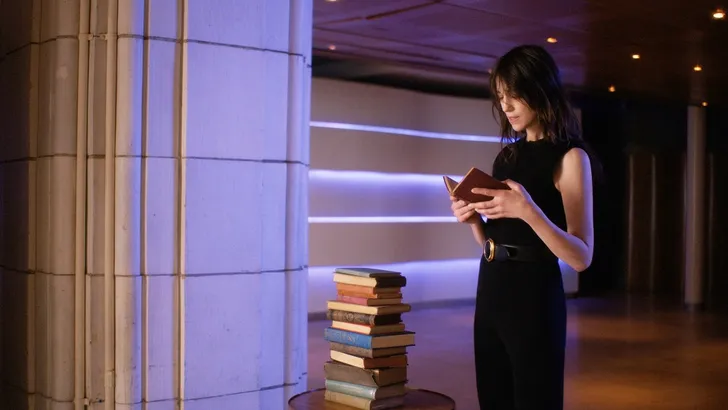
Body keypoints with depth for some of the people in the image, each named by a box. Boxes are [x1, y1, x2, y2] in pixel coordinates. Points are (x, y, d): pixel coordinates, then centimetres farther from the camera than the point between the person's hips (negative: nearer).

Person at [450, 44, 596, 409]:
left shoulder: (569, 156, -8)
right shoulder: (508, 153, 13)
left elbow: (581, 257, -14)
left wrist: (529, 211, -27)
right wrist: (474, 218, -2)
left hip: (534, 296, -6)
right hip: (491, 291, 7)